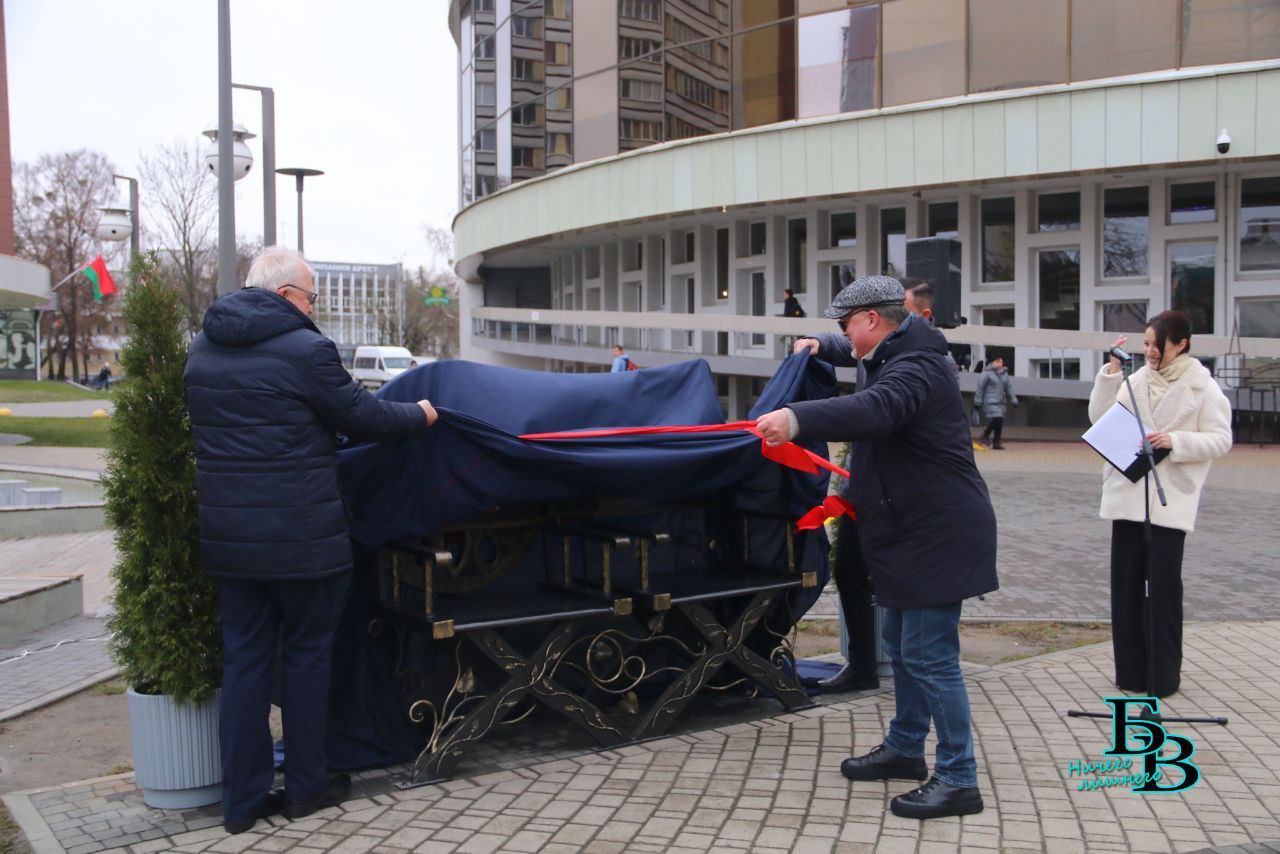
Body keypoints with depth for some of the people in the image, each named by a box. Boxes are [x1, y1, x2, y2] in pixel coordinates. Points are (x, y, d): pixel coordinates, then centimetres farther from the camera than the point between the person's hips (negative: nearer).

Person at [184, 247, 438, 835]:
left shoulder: (202, 350, 9)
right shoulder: (304, 349, -14)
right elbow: (360, 416, -7)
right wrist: (419, 416, 11)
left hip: (228, 537, 6)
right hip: (299, 538, -6)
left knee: (243, 659, 12)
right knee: (307, 653, 10)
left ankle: (242, 800, 17)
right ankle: (305, 786, 21)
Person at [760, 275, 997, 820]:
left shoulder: (915, 367, -20)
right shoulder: (899, 359, 16)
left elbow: (875, 410, -41)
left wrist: (797, 419, -53)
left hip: (938, 535, -11)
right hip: (915, 531, 11)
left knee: (930, 657, -8)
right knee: (901, 645, 20)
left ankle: (958, 780, 1)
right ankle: (905, 749, 34)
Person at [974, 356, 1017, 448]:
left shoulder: (1005, 374, 14)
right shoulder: (987, 373, -6)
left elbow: (1008, 387, 21)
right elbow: (980, 387, -5)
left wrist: (1014, 400, 15)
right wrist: (978, 402, -7)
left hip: (1000, 402, 7)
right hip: (990, 402, -7)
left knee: (1000, 422, 2)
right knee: (996, 419, -20)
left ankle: (996, 443, 10)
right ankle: (985, 436, 0)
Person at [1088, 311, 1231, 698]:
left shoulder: (1203, 387, -2)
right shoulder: (1136, 380, 8)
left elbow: (1220, 439, -4)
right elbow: (1100, 418, 2)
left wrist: (1175, 441, -19)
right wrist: (1111, 372, -6)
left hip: (1170, 501, -4)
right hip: (1127, 495, 4)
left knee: (1164, 586, 0)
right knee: (1125, 583, 8)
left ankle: (1164, 673, 13)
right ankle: (1130, 668, 20)